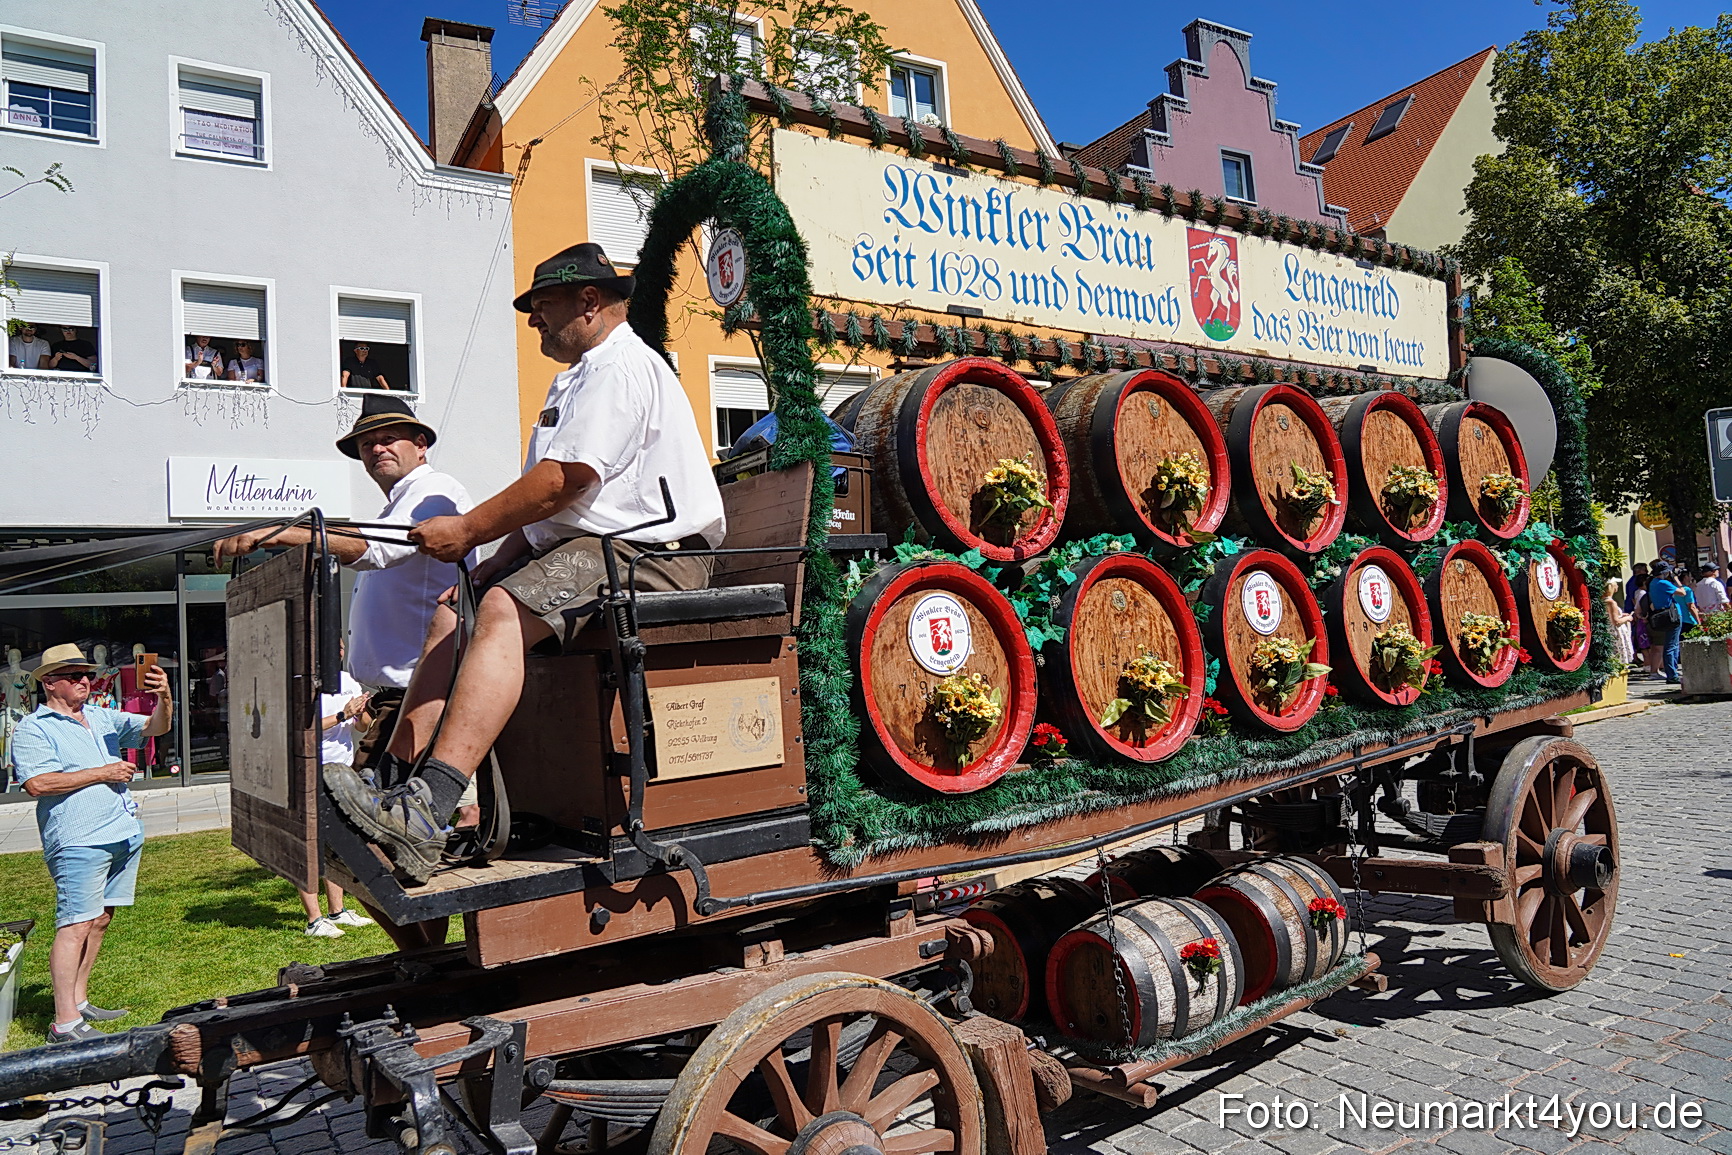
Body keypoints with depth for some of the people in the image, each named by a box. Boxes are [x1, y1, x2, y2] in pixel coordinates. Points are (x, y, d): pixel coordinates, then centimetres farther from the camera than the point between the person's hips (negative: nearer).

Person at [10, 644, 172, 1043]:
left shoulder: (104, 717, 15)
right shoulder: (33, 730, -3)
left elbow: (155, 727, 9)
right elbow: (37, 783, -15)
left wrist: (164, 698, -12)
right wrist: (101, 773, -13)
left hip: (125, 834, 7)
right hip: (79, 842, -7)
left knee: (99, 921, 12)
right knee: (76, 926, -9)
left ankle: (79, 1002, 23)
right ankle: (64, 1023, -6)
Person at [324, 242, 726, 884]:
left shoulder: (621, 366, -7)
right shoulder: (579, 378, 29)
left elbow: (562, 482, -18)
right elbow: (547, 503, 25)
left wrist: (465, 531, -9)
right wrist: (493, 565, 12)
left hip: (647, 555, -11)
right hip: (583, 549, 11)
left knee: (504, 610, -31)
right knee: (455, 617, 2)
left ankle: (425, 811, -40)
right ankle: (392, 786, -4)